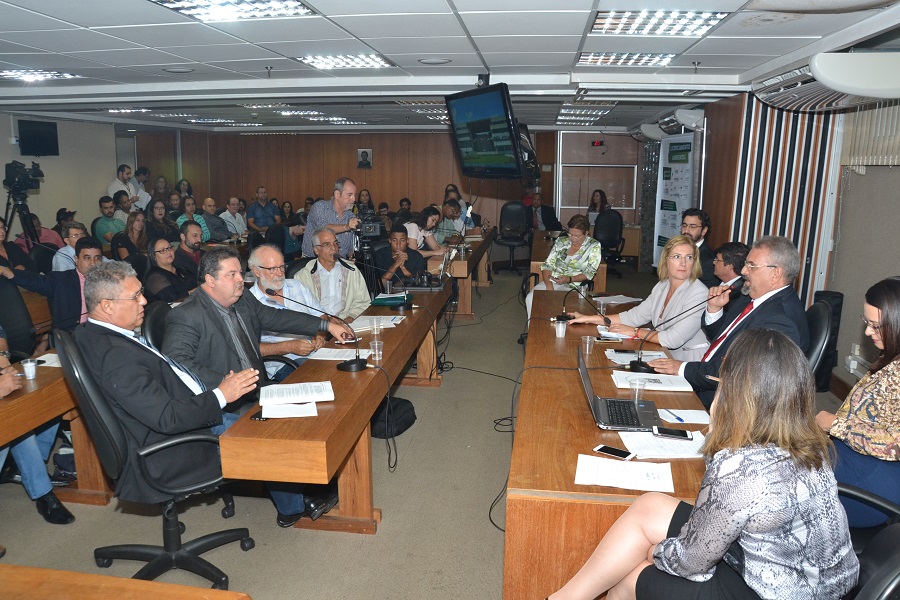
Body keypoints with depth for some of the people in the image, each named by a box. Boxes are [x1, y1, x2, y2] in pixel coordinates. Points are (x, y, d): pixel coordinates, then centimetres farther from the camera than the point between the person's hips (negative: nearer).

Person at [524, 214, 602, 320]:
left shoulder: (594, 246, 2)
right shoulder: (561, 241, 11)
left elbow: (589, 273, -4)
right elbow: (548, 265, 7)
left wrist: (570, 279, -20)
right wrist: (548, 284, -12)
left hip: (574, 285, -4)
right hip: (552, 281, 4)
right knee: (530, 298, -24)